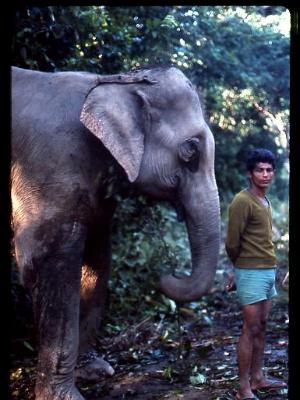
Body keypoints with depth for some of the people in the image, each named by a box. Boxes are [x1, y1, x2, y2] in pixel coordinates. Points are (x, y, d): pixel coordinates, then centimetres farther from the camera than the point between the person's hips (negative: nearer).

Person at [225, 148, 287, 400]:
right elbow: (232, 243, -13)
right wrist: (239, 269, 4)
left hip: (268, 271, 8)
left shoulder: (266, 202, 13)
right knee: (251, 329, -5)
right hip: (251, 273, -8)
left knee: (261, 326, 13)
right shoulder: (243, 202, -14)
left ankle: (257, 377, 23)